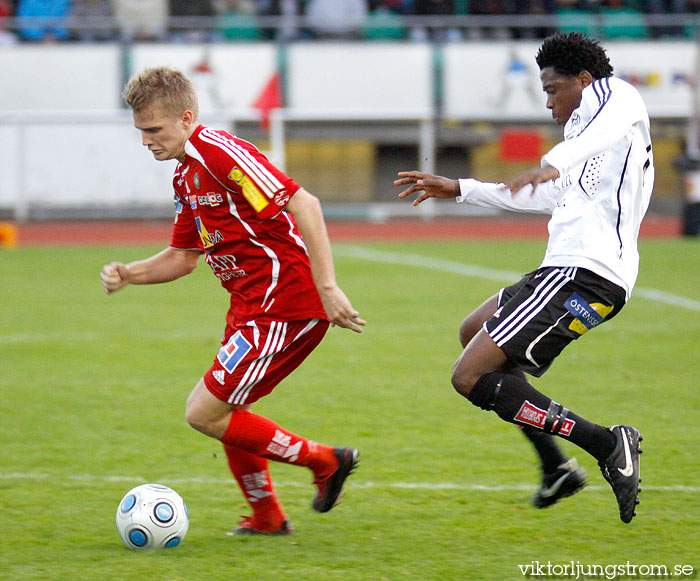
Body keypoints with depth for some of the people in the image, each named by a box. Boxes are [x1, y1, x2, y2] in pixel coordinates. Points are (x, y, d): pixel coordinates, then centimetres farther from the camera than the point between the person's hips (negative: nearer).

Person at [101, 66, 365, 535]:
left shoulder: (219, 152, -17)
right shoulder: (186, 175, 15)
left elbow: (303, 205, -23)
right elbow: (184, 256, 24)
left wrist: (327, 287, -28)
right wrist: (127, 275, 6)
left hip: (284, 304, -10)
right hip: (252, 304, 10)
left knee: (204, 414, -9)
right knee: (224, 412, 18)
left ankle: (323, 461, 0)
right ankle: (267, 516, 32)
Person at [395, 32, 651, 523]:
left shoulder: (609, 93, -3)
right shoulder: (589, 123, 28)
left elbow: (618, 119, -30)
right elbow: (549, 198, 42)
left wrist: (556, 162, -45)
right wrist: (459, 189, 45)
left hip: (584, 273, -11)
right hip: (569, 268, 11)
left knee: (471, 378, -14)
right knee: (474, 332, 31)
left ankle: (606, 445, -18)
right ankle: (556, 469, 21)